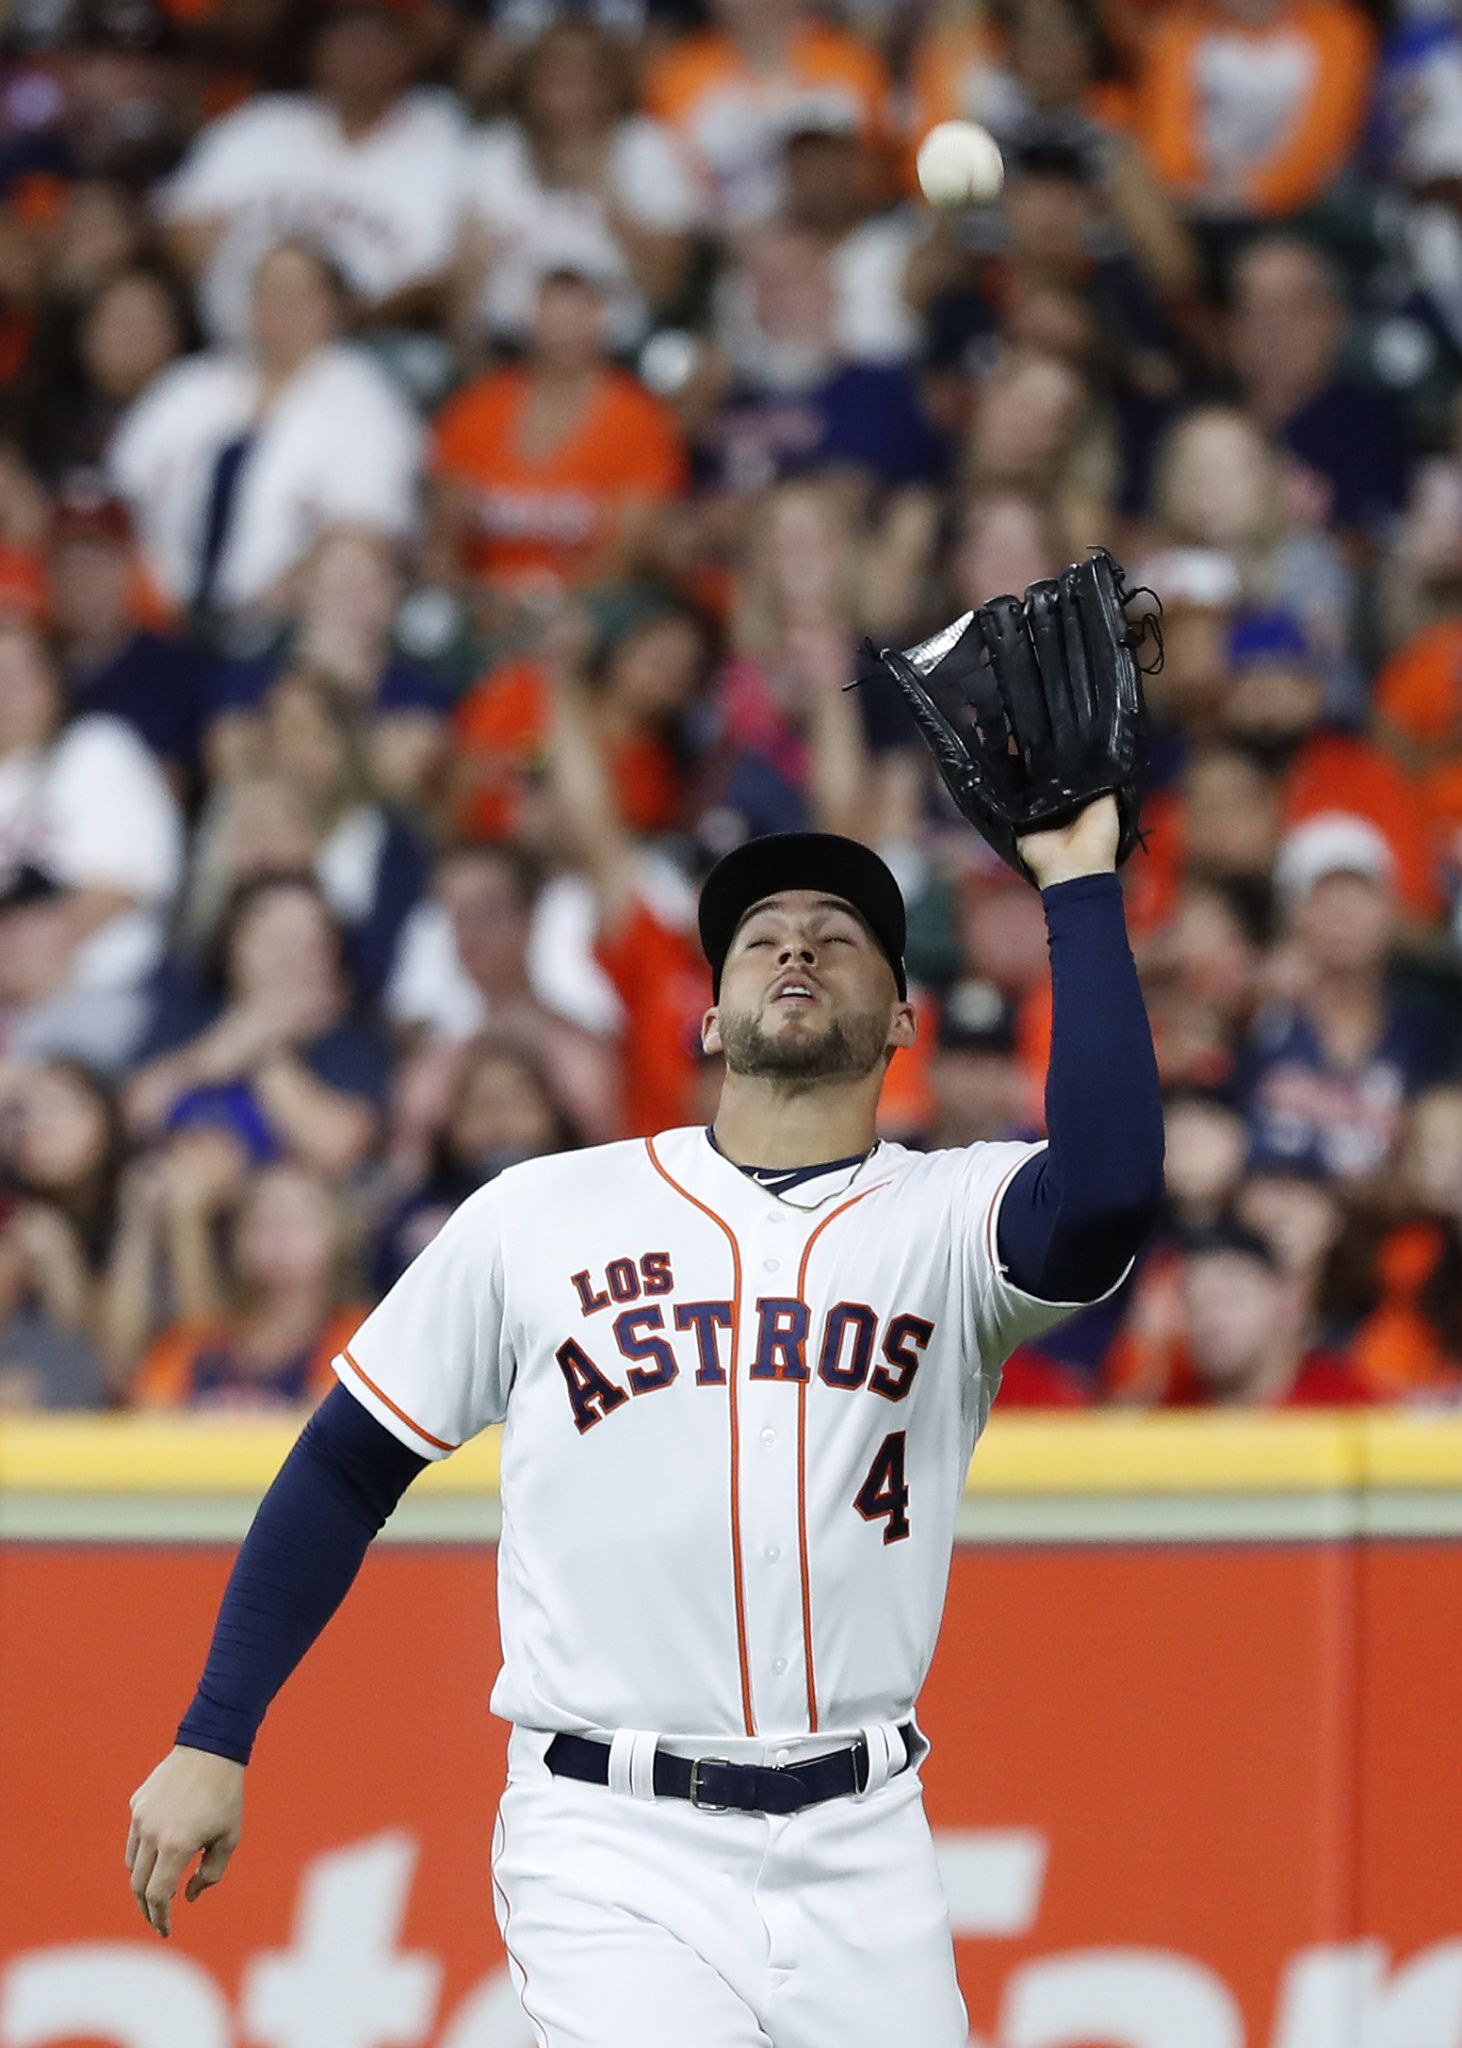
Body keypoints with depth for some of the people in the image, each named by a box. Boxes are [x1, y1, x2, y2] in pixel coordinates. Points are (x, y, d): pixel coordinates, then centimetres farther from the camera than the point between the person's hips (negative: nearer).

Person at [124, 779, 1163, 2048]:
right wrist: (213, 1740, 8)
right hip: (613, 1850, -2)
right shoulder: (541, 1217, 6)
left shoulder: (948, 1218, 4)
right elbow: (349, 1468, 12)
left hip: (861, 1858, 2)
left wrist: (1078, 884, -13)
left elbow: (1108, 1191, -20)